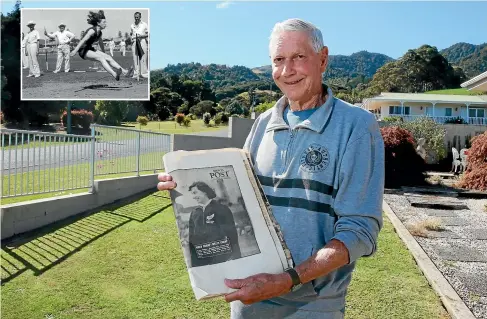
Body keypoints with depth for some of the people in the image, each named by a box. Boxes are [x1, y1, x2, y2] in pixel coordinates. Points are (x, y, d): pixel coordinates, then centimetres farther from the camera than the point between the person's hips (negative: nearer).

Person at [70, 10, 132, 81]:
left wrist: (104, 53, 36)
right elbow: (83, 40, -27)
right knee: (101, 58, -28)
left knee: (108, 57, -5)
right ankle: (114, 75, -45)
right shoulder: (92, 30, -18)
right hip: (83, 50, -9)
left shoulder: (99, 33, 8)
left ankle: (123, 71, -14)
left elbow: (101, 43, 25)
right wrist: (75, 50, -35)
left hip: (90, 49, 9)